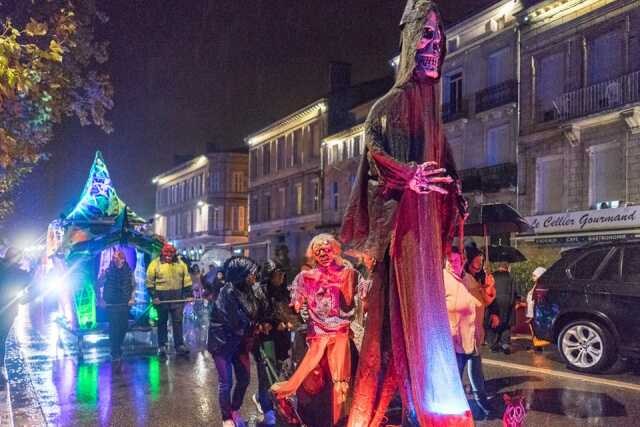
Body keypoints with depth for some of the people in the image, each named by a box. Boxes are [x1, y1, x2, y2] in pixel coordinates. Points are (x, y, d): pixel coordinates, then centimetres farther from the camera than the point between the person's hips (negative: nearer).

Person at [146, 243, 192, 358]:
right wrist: (153, 296, -10)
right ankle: (162, 346, 15)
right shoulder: (155, 264, -4)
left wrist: (188, 294, 4)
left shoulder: (180, 264, 4)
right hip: (162, 297, -2)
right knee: (162, 322, 7)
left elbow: (186, 280, 9)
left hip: (177, 297, 2)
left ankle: (179, 345, 6)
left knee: (178, 321, 2)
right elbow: (150, 282, -4)